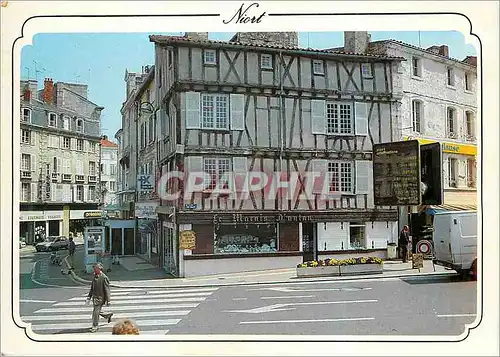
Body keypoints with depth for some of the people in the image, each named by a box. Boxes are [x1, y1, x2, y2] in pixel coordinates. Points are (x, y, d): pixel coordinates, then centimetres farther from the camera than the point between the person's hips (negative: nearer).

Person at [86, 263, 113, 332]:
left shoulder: (104, 278, -15)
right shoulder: (95, 277, 9)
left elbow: (107, 290, -15)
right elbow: (92, 288, 18)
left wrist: (108, 300, -16)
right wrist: (89, 298, 14)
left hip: (100, 298, -8)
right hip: (95, 297, 8)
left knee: (96, 312, -7)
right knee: (97, 312, 15)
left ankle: (95, 326, 6)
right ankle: (108, 315, 38)